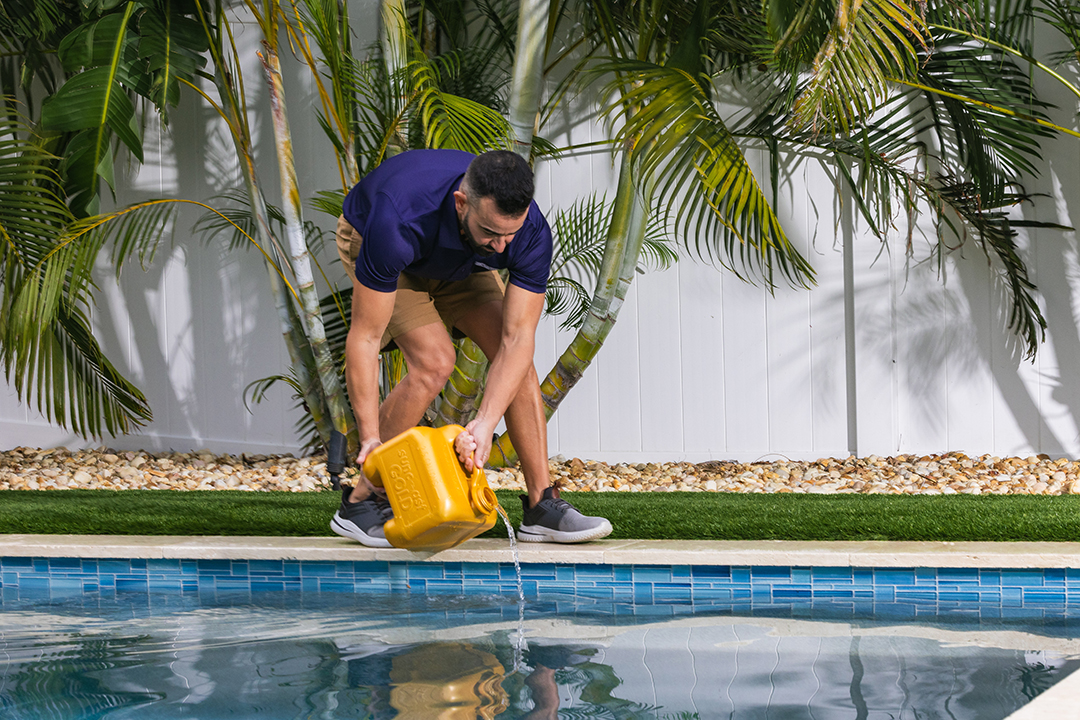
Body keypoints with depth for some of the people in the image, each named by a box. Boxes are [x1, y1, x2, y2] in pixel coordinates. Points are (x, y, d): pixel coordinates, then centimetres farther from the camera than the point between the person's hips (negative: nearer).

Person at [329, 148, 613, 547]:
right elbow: (364, 337, -39)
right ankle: (360, 502, -9)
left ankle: (542, 505, -2)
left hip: (456, 260, 4)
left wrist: (484, 424, -43)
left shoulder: (530, 231, -35)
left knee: (516, 355, -11)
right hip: (366, 238, -4)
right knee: (433, 361, -23)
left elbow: (518, 337, -31)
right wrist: (371, 438, -41)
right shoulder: (398, 222, -46)